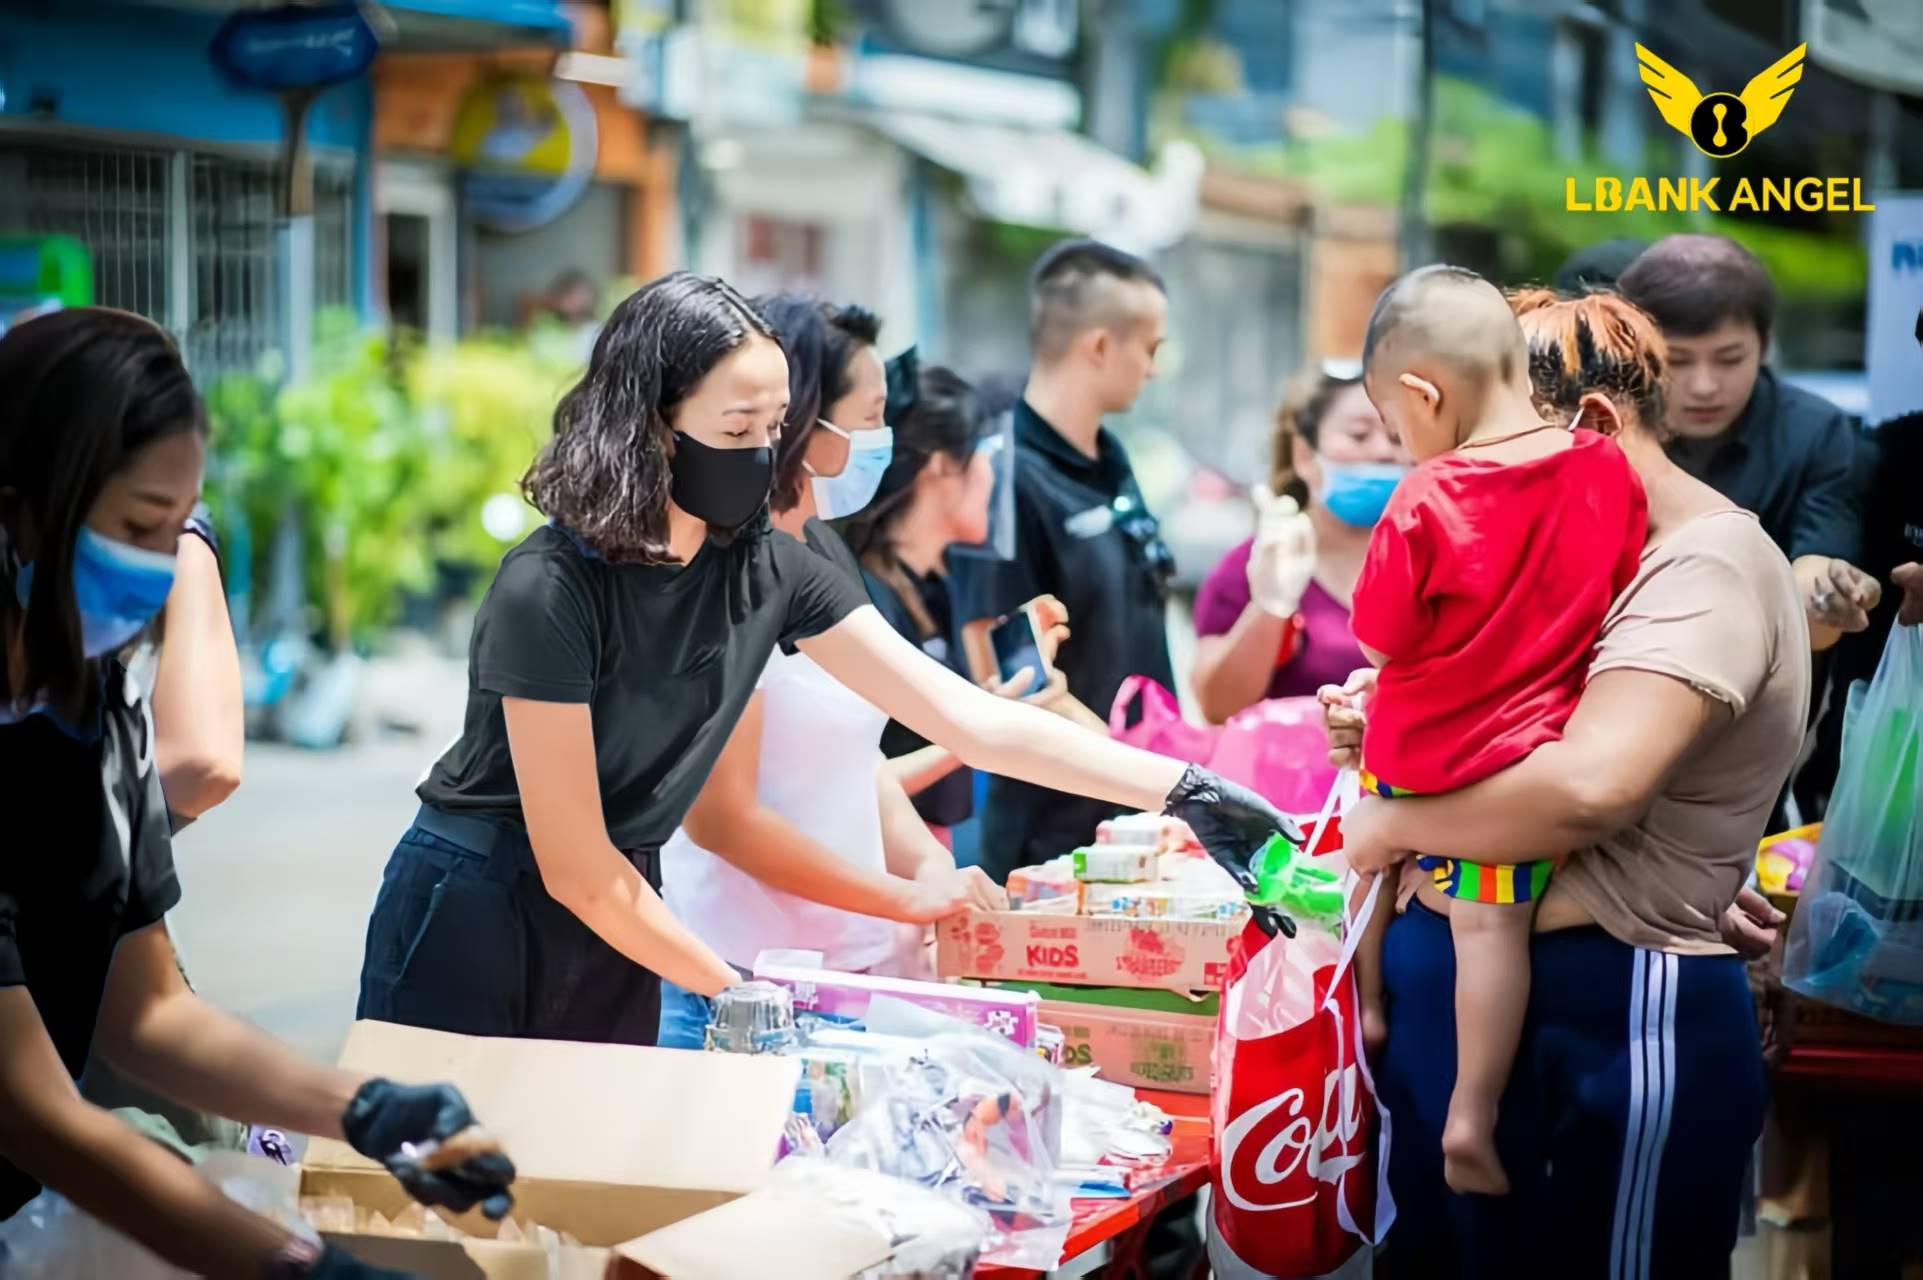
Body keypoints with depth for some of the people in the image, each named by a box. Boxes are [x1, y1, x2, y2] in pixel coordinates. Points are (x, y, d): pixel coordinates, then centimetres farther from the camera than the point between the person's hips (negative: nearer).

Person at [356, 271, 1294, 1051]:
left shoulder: (768, 573, -6)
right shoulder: (550, 591, -24)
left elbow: (972, 720, -7)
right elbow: (577, 868, -20)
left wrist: (1185, 789, -14)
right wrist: (733, 990, -12)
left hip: (614, 916, 6)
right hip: (475, 915, -5)